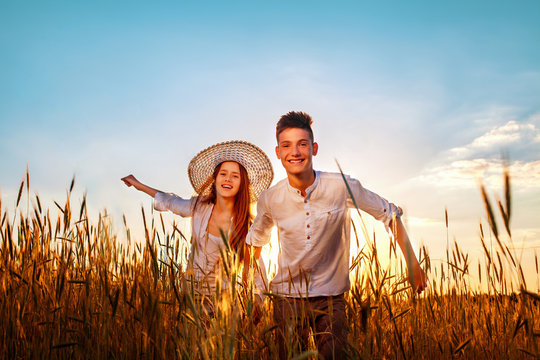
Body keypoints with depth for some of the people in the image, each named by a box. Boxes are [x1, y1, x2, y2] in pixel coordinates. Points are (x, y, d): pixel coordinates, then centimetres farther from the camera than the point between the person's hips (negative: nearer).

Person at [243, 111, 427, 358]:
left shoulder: (342, 186, -15)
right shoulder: (269, 199, -9)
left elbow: (389, 214, -1)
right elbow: (255, 241, 11)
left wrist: (412, 262, -3)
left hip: (330, 297, -1)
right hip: (287, 298, 1)